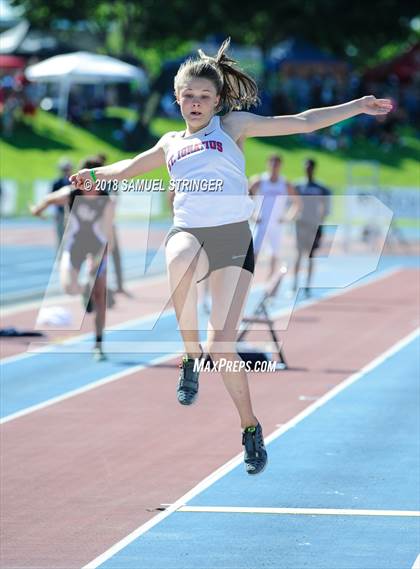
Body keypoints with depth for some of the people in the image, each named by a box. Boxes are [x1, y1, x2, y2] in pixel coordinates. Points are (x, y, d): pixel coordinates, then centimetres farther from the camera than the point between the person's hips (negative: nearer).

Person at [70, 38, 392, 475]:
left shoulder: (232, 125, 10)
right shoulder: (171, 144, 21)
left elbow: (302, 122, 6)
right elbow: (130, 167, 38)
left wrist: (358, 106, 1)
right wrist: (95, 174, 20)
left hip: (233, 239, -2)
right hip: (189, 233, 2)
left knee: (222, 343, -10)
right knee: (180, 262, -39)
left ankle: (250, 427, 11)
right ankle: (191, 355, -22)